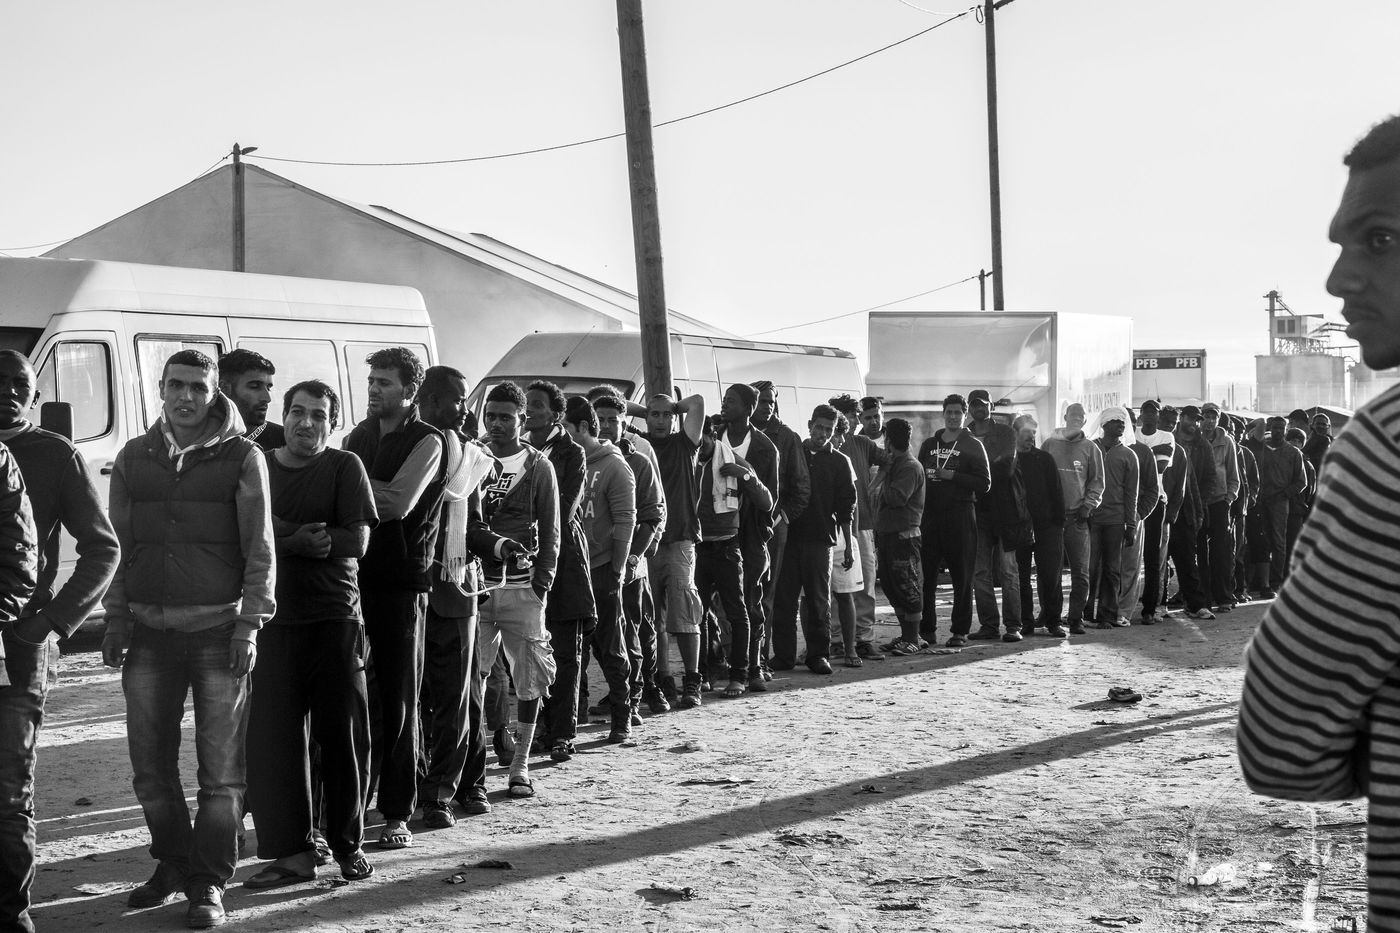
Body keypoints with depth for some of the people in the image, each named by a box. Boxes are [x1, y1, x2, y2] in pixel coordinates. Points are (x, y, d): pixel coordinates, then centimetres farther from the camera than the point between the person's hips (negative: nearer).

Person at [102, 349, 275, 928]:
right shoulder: (133, 459, 12)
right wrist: (116, 618, 7)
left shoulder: (242, 458, 1)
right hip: (149, 630, 4)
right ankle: (173, 864, 27)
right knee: (149, 765, 8)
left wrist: (249, 624, -7)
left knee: (221, 767, 0)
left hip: (218, 631, -3)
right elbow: (116, 543, 15)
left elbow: (259, 548, -1)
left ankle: (209, 882, 10)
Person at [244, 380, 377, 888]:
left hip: (334, 618, -2)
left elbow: (357, 541, -8)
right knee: (272, 737, -1)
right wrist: (307, 537, -10)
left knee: (342, 734, 1)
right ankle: (292, 851, 7)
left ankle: (348, 845, 15)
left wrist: (283, 537, -8)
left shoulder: (344, 468, 2)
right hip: (274, 619, 2)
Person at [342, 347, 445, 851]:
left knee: (397, 701, 1)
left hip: (402, 581, -4)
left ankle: (397, 814, 8)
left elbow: (398, 502, -16)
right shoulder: (361, 434, 16)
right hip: (355, 575, 4)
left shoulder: (427, 441, -3)